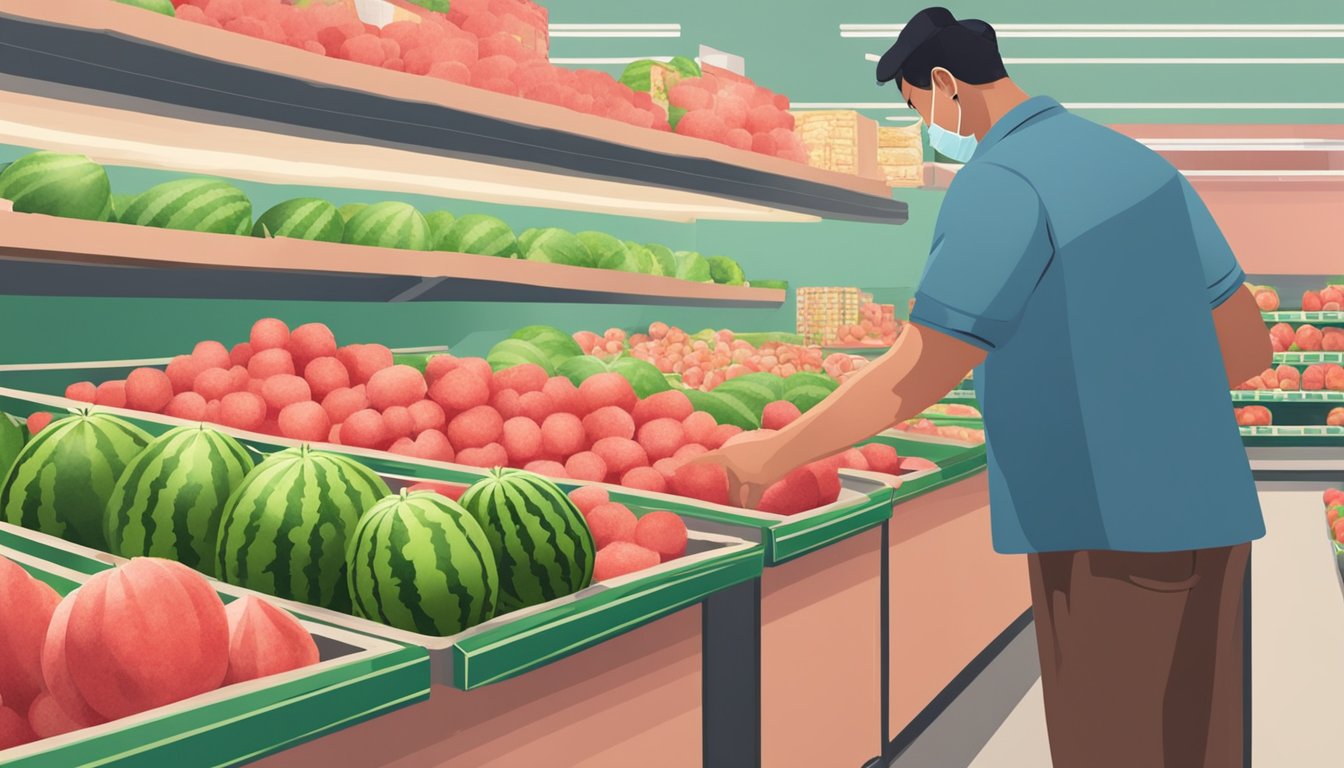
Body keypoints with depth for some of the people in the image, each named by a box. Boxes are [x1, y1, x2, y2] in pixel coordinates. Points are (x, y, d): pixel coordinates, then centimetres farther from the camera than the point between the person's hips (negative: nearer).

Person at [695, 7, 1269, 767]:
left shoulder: (1001, 183, -13)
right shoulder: (1141, 167, 15)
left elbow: (913, 379, -17)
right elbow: (1250, 343, 17)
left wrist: (772, 455, -4)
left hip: (1113, 532, -9)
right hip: (1195, 515, 9)